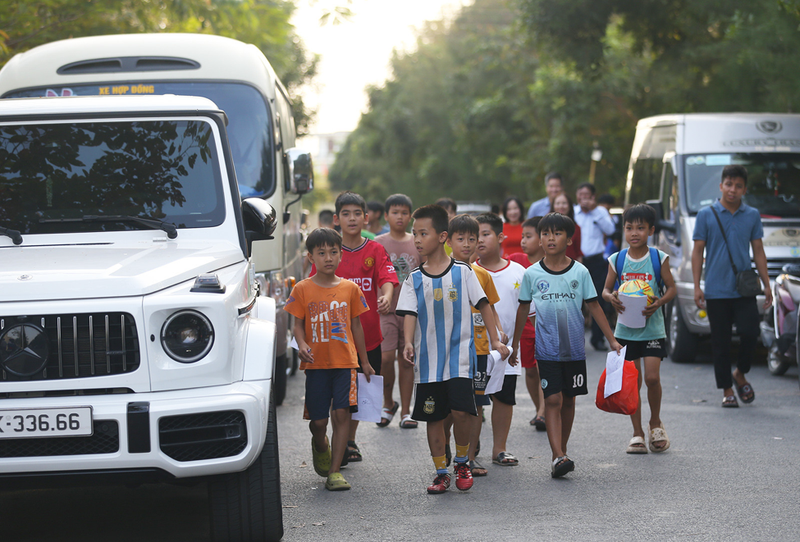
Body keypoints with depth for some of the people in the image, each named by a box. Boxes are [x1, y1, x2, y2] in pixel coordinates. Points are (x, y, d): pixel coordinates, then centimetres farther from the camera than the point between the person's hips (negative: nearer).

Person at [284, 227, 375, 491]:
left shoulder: (350, 288, 6)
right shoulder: (303, 289, 1)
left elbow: (356, 324, 13)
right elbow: (298, 324, 3)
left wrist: (364, 361, 15)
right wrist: (302, 345, -18)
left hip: (345, 361, 1)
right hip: (316, 363, -1)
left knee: (341, 414, -10)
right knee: (318, 421, 2)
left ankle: (335, 471, -5)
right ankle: (320, 447, 36)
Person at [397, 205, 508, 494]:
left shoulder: (462, 272, 0)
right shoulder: (414, 279, 4)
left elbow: (483, 305, 3)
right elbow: (409, 313, -4)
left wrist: (495, 340, -2)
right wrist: (408, 343, -23)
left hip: (460, 354, -3)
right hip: (428, 358, 3)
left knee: (460, 412, -14)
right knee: (434, 417, 6)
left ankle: (462, 462, 10)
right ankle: (441, 473, 17)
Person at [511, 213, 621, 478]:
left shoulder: (580, 272, 0)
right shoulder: (532, 274, 0)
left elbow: (594, 306, 4)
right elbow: (523, 309, 10)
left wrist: (612, 339, 3)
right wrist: (515, 344, 13)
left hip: (574, 348, 2)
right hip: (546, 349, -1)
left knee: (568, 400, 10)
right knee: (552, 400, -10)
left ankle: (562, 451, 22)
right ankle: (558, 457, -16)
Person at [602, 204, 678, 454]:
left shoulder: (659, 258, -2)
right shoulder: (617, 260, 3)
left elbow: (672, 287, 2)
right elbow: (606, 289, 9)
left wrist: (659, 302, -17)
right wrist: (611, 298, -14)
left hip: (652, 327, -2)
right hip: (626, 328, 2)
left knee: (652, 377, -11)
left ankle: (655, 423, 15)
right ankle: (637, 433, 14)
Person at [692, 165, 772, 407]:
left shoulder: (752, 215, 8)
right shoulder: (706, 215, 1)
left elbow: (758, 251, 12)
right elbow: (698, 251, 2)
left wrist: (766, 284, 6)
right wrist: (697, 287, -4)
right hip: (716, 292, -1)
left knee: (749, 333, -11)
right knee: (721, 342, 3)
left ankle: (740, 374, 14)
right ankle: (727, 390, 12)